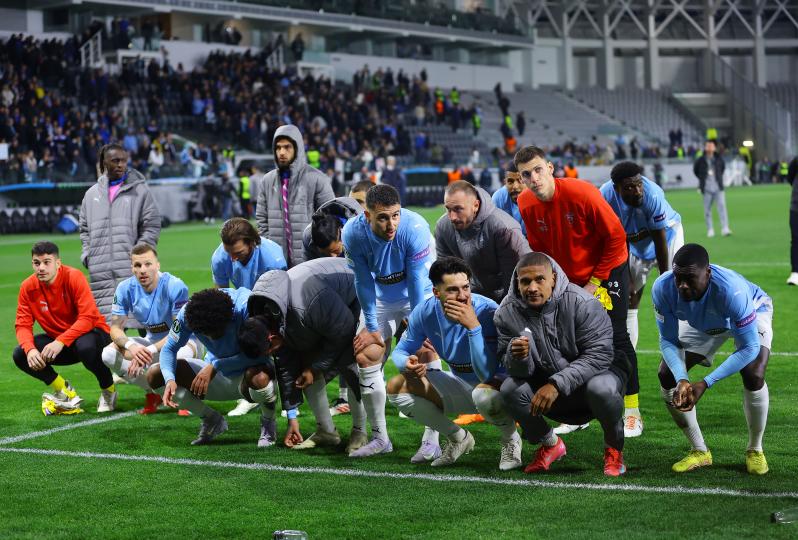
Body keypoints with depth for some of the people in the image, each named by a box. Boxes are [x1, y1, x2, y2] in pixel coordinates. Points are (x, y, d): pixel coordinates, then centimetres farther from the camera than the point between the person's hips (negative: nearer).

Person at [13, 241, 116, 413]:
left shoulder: (74, 277, -20)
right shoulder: (28, 287, -7)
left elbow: (89, 317, -28)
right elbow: (23, 325, -8)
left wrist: (60, 342, -38)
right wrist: (30, 349, -29)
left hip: (90, 333, -5)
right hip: (57, 339, 5)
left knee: (85, 346, -39)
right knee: (20, 354, -17)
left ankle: (108, 390, -7)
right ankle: (64, 392, 4)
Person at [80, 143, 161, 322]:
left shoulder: (139, 190, 5)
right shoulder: (92, 194, 17)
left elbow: (152, 226, 3)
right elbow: (85, 229, 25)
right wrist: (87, 254, 10)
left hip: (131, 269, -3)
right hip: (100, 272, 3)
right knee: (105, 317, 0)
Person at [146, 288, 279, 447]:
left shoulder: (244, 306, -31)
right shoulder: (187, 313, -19)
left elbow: (257, 354, -33)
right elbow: (169, 349, -8)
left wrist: (215, 366, -34)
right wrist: (170, 379, -28)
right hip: (216, 375, 5)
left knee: (259, 378, -43)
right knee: (154, 375, -10)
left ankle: (268, 423, -5)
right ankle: (212, 420, 8)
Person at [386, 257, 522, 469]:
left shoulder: (487, 312, -29)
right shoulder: (425, 312, -14)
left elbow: (488, 374, -37)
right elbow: (401, 351, 0)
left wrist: (473, 326, -43)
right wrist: (407, 364, -24)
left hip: (498, 383, -5)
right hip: (460, 384, 5)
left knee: (485, 393, -40)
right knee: (397, 387, -10)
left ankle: (511, 440, -5)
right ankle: (459, 439, 8)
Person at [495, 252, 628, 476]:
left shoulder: (581, 303, -24)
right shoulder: (507, 313, -12)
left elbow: (598, 355, -25)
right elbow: (520, 372, -10)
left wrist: (557, 384, -34)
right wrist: (517, 357, -37)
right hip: (545, 380, 4)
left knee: (601, 389, -37)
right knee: (510, 389, -23)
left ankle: (614, 449, -4)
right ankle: (550, 445, 6)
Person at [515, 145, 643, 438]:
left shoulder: (581, 193, -28)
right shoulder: (526, 204, -13)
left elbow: (616, 236, -20)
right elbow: (538, 248, 3)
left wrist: (596, 282, -16)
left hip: (607, 270, -5)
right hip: (569, 278, 5)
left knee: (615, 337, -7)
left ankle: (632, 413, 4)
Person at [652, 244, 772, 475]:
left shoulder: (731, 290, -46)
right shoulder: (662, 288, -34)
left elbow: (749, 348, -38)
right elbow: (668, 340, -20)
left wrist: (706, 383, -43)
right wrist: (681, 380, -38)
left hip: (754, 312, -4)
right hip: (702, 323, 4)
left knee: (753, 375, -28)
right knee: (667, 375, -9)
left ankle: (755, 450, -1)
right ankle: (699, 451, 7)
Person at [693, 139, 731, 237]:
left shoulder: (719, 159, 4)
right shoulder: (700, 160, -2)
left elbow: (723, 167, 24)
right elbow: (695, 170, 14)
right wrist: (702, 179, 10)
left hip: (718, 188, 1)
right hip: (707, 189, -1)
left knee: (722, 206, -10)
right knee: (707, 210, 2)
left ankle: (725, 229, -13)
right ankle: (710, 230, 12)